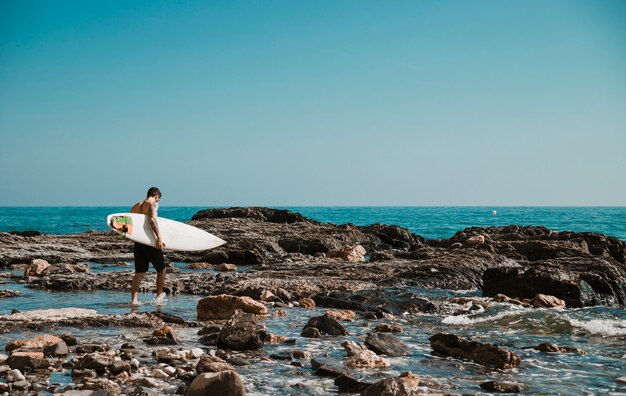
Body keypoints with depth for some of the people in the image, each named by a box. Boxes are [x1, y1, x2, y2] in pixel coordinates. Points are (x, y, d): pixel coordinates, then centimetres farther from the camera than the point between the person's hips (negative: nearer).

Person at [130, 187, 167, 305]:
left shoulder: (135, 206, 17)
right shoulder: (153, 204, -6)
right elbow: (152, 220, -22)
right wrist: (159, 237, -26)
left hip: (138, 243, 6)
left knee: (139, 273, 9)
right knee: (161, 269, 10)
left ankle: (133, 300, 2)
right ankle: (159, 297, 10)